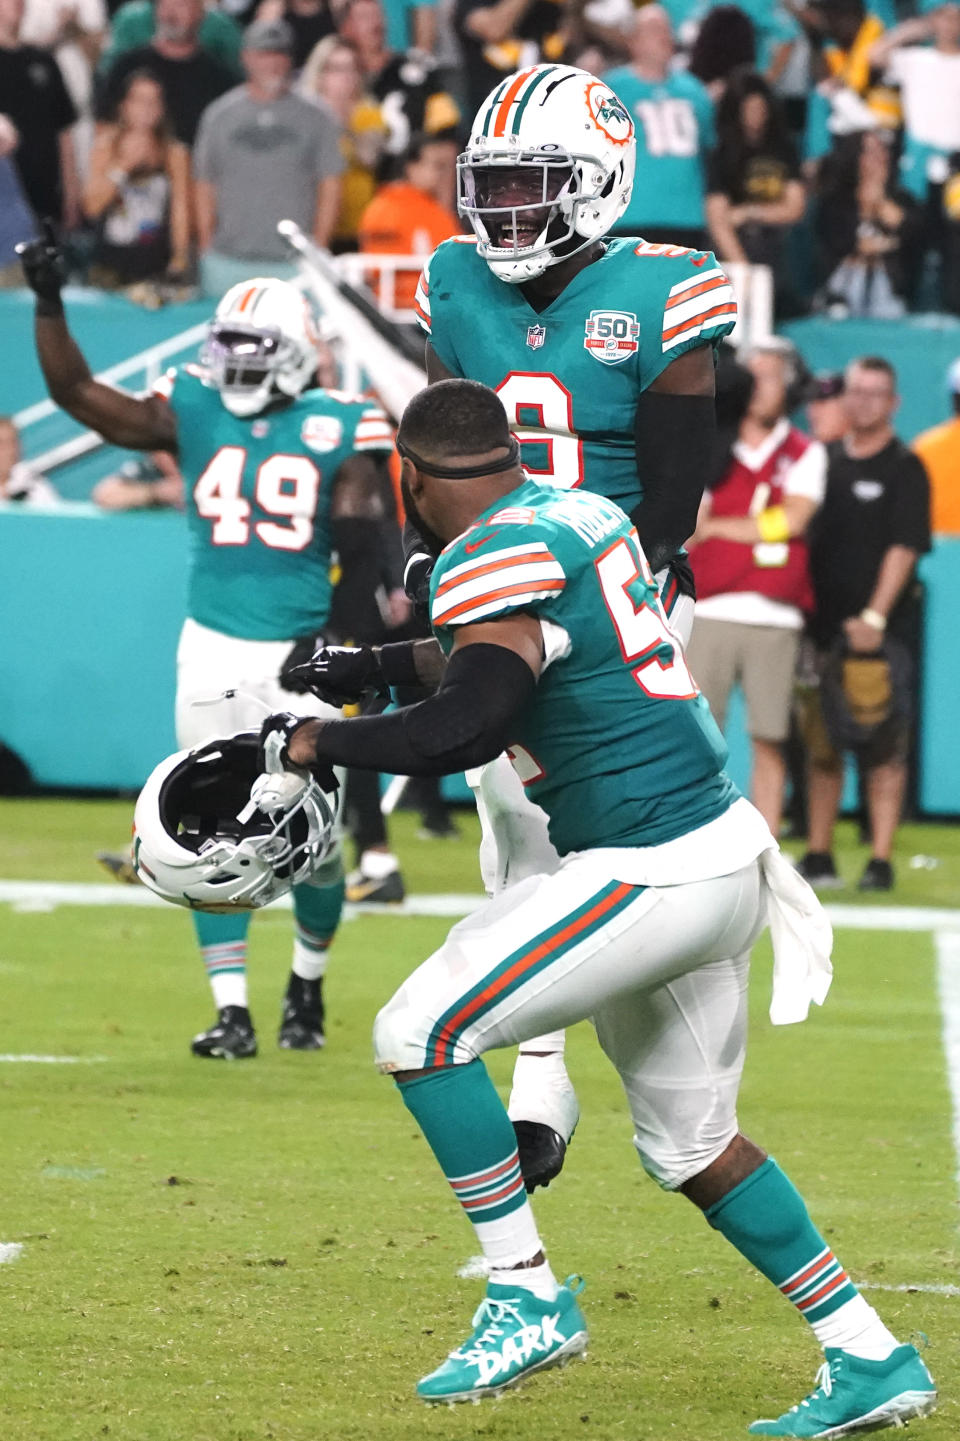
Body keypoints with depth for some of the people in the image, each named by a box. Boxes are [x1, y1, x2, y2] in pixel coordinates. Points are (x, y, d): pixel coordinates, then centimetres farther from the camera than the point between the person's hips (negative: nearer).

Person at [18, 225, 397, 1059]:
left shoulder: (336, 429, -2)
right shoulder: (194, 411, 4)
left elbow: (361, 544, -4)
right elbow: (78, 393, 3)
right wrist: (49, 303, -7)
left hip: (304, 653, -2)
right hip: (214, 650, 2)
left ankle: (308, 984, 28)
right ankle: (232, 1011, 5)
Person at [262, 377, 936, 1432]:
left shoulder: (496, 560, -15)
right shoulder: (581, 515, 13)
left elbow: (469, 727, -30)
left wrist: (314, 741, -20)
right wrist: (375, 665, 36)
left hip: (649, 872, -9)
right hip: (720, 855, 9)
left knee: (418, 1035, -5)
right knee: (688, 1143, 18)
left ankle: (527, 1298, -2)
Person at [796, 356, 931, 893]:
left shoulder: (905, 469, -1)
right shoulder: (824, 460, 14)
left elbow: (904, 548, -9)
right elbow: (805, 536, 17)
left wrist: (875, 617, -18)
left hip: (881, 631, -5)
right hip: (825, 625, 5)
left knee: (884, 748, -6)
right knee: (821, 743, 7)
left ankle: (881, 861, -6)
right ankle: (819, 855, 15)